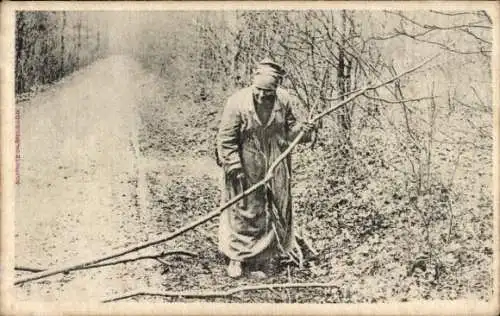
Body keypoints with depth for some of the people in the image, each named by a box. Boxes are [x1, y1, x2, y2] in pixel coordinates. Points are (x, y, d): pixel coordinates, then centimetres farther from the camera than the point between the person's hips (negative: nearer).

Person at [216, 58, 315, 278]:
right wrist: (234, 167, -18)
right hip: (247, 169, -4)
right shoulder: (237, 103, -21)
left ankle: (283, 247, 39)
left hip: (277, 168, 4)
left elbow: (290, 127, 5)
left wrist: (302, 129, -17)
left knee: (280, 206, 17)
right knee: (245, 211, 4)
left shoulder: (285, 100, -9)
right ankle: (237, 256, 21)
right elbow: (226, 139, -15)